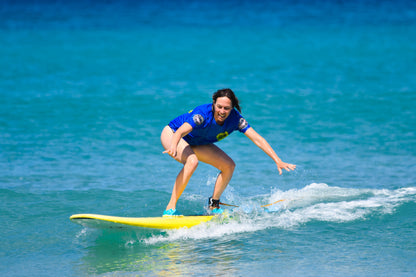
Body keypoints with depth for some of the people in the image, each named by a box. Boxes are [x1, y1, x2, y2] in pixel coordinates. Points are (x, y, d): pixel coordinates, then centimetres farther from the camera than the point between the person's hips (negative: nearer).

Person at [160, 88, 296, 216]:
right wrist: (173, 147, -73)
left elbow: (257, 139, -25)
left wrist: (278, 161, -32)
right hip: (171, 135, -6)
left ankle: (213, 205, 12)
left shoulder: (235, 119, -22)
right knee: (192, 161, -35)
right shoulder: (203, 114, -38)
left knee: (229, 166, -5)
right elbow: (180, 132, -51)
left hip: (196, 143, 6)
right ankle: (170, 208, -33)